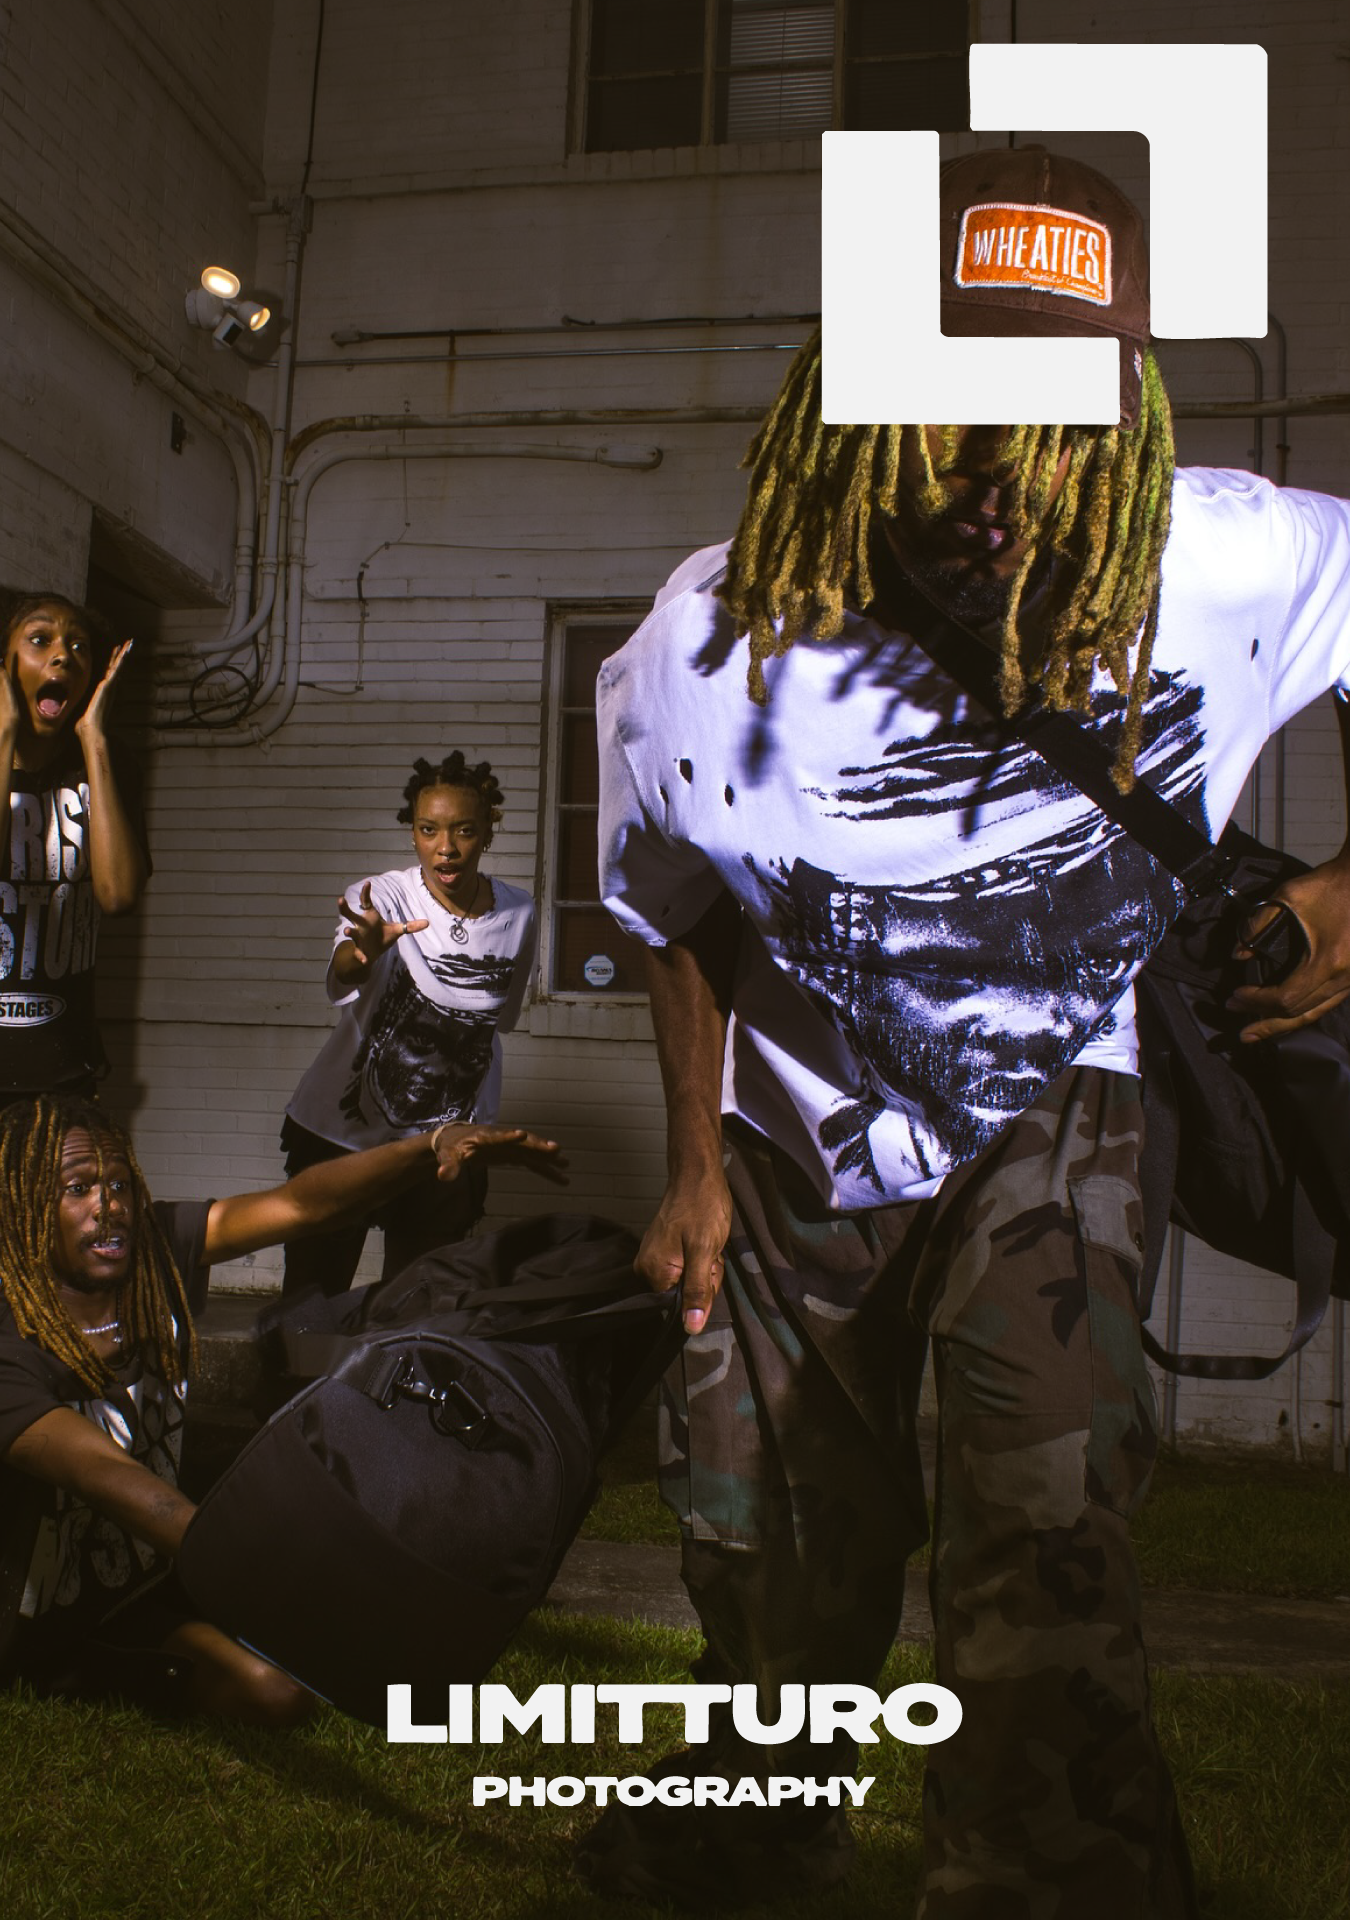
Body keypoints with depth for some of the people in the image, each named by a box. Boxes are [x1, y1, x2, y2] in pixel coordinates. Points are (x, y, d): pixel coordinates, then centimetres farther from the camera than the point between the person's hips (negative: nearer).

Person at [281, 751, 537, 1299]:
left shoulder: (518, 914, -4)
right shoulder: (382, 897, -15)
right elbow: (340, 980, -36)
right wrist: (365, 948, -59)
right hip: (340, 1134, -2)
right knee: (310, 1299, 4)